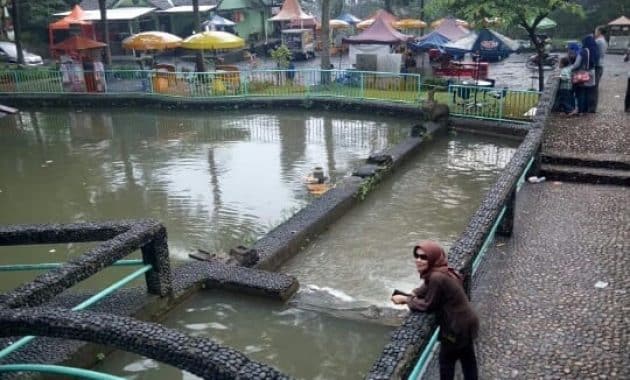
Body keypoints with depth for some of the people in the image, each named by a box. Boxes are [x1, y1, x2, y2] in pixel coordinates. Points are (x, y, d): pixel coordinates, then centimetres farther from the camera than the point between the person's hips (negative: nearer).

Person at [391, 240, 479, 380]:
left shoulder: (437, 278, -30)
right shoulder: (442, 272, 1)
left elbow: (427, 305, -20)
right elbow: (426, 289, 14)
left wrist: (405, 299, -8)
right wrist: (410, 295, -3)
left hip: (457, 326, -9)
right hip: (467, 321, 9)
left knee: (446, 360, 14)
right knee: (468, 358, 25)